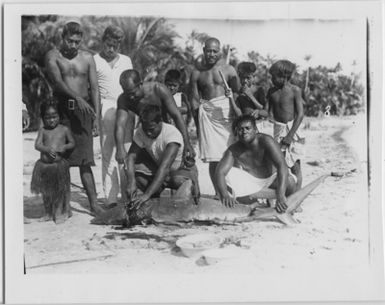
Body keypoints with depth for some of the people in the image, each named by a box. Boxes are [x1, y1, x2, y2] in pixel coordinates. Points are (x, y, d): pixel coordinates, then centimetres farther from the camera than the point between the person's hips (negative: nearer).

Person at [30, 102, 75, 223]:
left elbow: (72, 143, 8)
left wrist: (65, 147, -13)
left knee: (60, 190, 1)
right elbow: (37, 145, -5)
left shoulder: (64, 129, 1)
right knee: (46, 191, 12)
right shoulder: (42, 130, 4)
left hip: (59, 164, -2)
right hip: (44, 164, 2)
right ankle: (49, 213, 25)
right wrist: (47, 149, -24)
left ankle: (61, 213, 14)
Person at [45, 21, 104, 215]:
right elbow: (57, 81, -13)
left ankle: (94, 203, -5)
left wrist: (96, 118, 0)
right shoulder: (53, 56, 3)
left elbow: (94, 88, 8)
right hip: (61, 109, -1)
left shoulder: (87, 58, 10)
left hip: (83, 110, 1)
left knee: (85, 159, -4)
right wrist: (77, 98, -28)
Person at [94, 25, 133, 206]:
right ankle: (111, 198, -5)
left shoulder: (126, 60, 18)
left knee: (127, 152, 0)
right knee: (108, 153, -5)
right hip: (106, 107, -3)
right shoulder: (94, 61, 6)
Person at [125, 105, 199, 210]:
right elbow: (130, 157, -21)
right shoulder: (141, 132, -16)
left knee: (179, 180, -41)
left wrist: (147, 194, -49)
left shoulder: (172, 133, -32)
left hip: (183, 168, -5)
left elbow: (165, 166, -41)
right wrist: (131, 183, -41)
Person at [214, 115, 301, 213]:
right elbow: (220, 172, -23)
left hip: (272, 177, -1)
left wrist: (280, 196, -51)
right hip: (251, 182, 1)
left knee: (290, 182, -30)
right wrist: (224, 195, -45)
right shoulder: (234, 150, -17)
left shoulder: (266, 141, -29)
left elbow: (282, 165, -39)